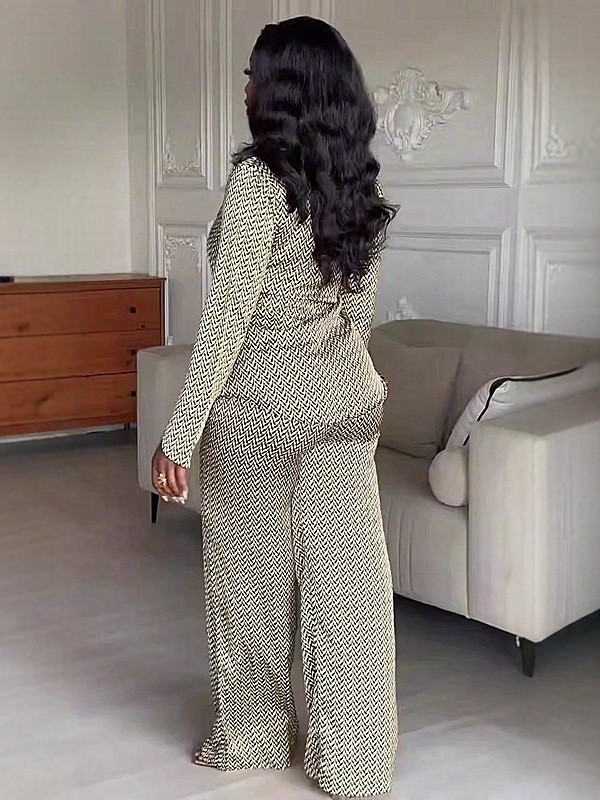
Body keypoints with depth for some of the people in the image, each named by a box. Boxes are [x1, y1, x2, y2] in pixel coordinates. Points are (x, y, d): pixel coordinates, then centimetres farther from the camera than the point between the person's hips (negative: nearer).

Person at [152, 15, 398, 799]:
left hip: (260, 407, -6)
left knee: (252, 576, 12)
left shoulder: (259, 181, -17)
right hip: (349, 399, 7)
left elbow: (228, 316, -20)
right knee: (348, 582, 10)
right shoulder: (359, 184, 4)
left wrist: (180, 434, -15)